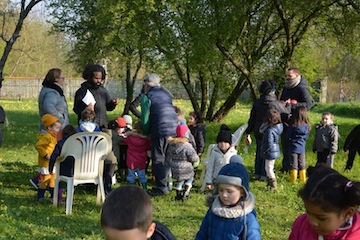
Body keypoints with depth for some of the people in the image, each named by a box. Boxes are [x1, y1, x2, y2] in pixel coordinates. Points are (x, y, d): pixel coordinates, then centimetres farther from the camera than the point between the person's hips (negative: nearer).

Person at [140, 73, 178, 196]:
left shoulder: (147, 96, 0)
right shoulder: (166, 94, 21)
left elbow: (145, 117, -4)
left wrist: (145, 133, 11)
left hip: (160, 131, -7)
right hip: (174, 129, 7)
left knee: (158, 160, 0)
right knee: (168, 158, 15)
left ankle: (162, 188, -1)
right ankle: (168, 183, 20)